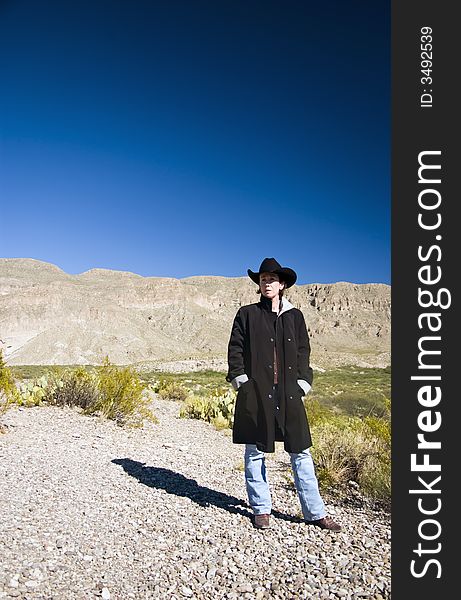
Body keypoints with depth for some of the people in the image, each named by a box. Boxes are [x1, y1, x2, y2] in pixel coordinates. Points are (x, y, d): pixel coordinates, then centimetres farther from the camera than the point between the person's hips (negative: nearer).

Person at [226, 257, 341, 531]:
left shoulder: (295, 316, 12)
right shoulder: (247, 314, 6)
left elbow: (303, 351, 12)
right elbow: (235, 349, 3)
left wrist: (303, 382, 2)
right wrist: (240, 379, -6)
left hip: (289, 392, 2)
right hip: (256, 391, -1)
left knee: (301, 451, 5)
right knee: (255, 451, 7)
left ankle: (315, 512, 17)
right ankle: (261, 509, 22)